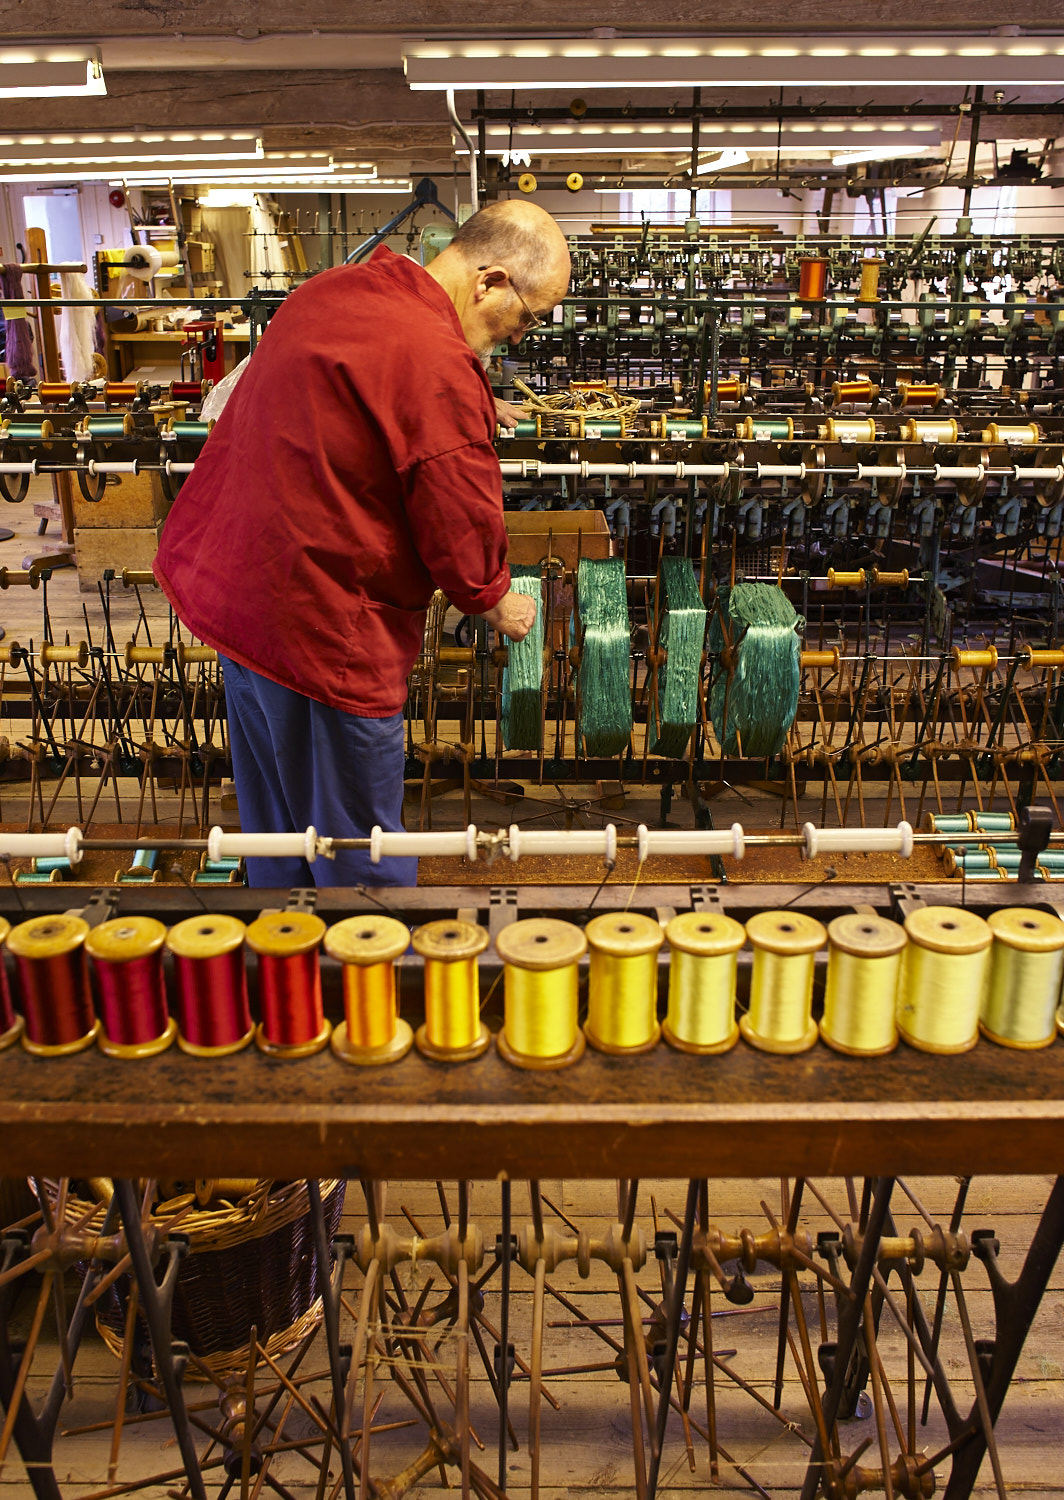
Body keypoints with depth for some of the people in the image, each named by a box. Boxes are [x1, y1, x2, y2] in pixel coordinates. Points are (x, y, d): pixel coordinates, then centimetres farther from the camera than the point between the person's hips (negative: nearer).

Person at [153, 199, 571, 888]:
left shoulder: (331, 290, 8)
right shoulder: (439, 368, -22)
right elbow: (461, 521, -17)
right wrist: (496, 602, 2)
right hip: (319, 620, -10)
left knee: (276, 823, 24)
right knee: (359, 842, 6)